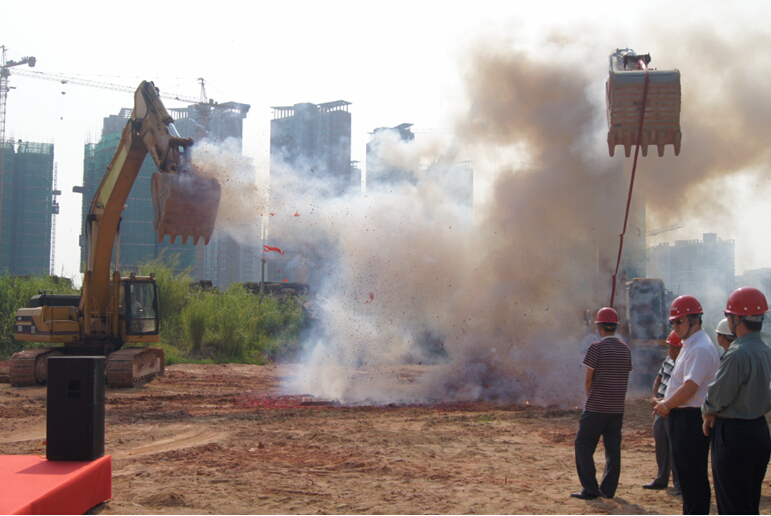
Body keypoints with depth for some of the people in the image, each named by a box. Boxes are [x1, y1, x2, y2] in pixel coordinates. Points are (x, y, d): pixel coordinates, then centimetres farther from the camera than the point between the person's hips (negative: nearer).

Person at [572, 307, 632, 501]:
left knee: (584, 445, 2)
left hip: (596, 407, -6)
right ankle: (608, 489, 13)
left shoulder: (597, 347, -11)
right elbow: (625, 377, 12)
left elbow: (588, 379, -10)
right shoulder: (625, 348, 8)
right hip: (617, 408, 6)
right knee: (613, 448, 9)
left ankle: (590, 489, -1)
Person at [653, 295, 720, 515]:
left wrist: (666, 406, -11)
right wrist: (666, 404, 9)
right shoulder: (689, 345, 16)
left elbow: (689, 388, -24)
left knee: (693, 477, -5)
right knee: (685, 472, 17)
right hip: (682, 417, 11)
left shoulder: (700, 349, -18)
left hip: (692, 420, -11)